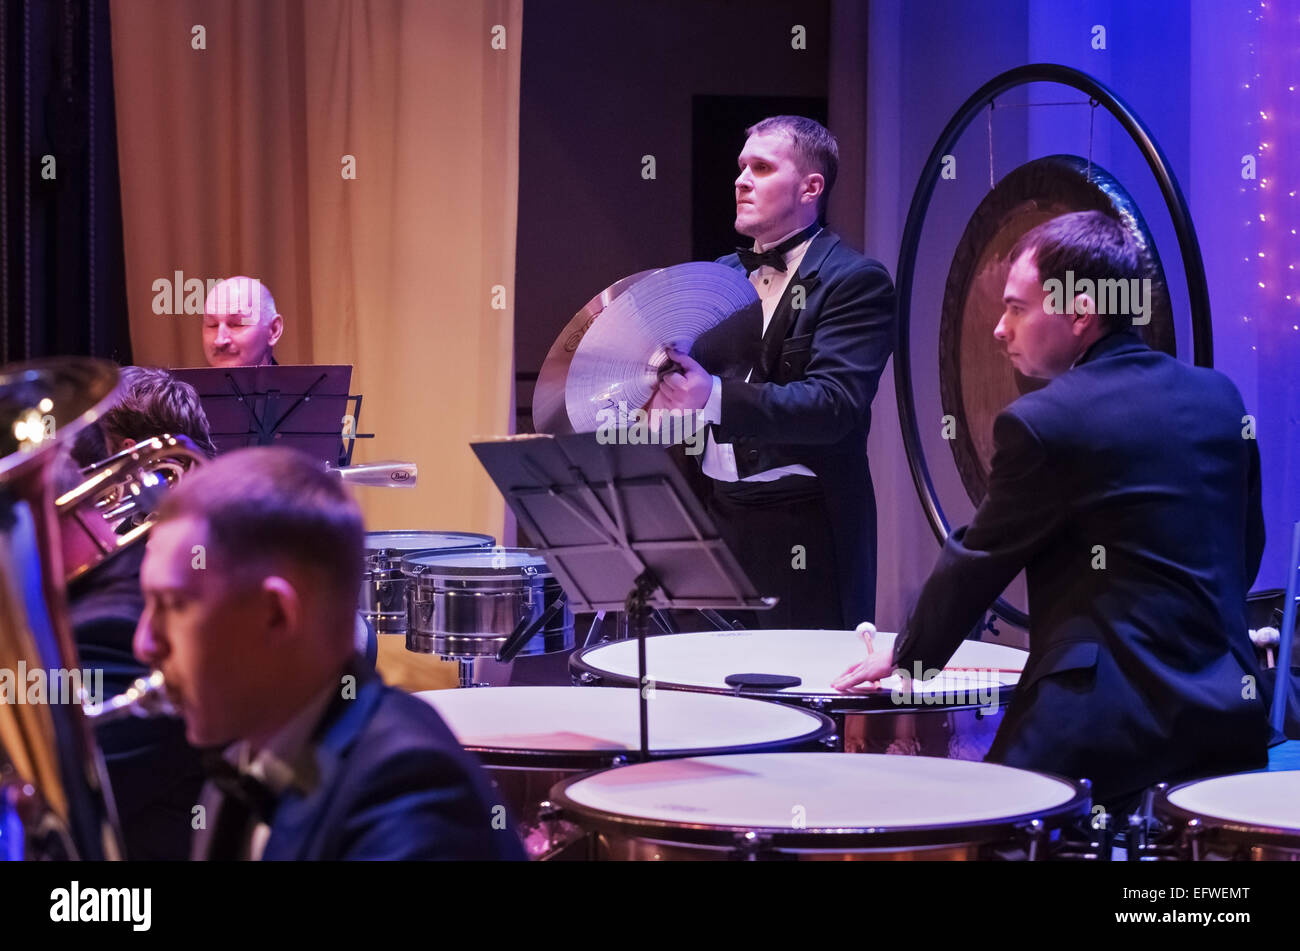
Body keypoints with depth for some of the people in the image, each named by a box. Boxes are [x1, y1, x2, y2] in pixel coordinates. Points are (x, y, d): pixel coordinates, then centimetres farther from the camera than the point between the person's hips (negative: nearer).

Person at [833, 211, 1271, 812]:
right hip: (1231, 715, 7)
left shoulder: (1043, 423, -10)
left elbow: (975, 564, 0)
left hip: (1107, 718, -7)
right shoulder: (1219, 398, 9)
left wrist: (907, 657, 16)